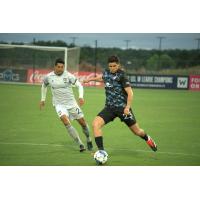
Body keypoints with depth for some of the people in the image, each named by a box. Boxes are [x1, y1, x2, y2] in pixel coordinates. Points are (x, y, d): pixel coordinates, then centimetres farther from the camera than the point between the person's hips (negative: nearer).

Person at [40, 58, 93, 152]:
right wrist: (43, 99, 19)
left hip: (71, 102, 0)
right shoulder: (49, 76, -4)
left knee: (82, 122, 3)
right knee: (65, 121, -25)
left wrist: (81, 97, -27)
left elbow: (79, 85, -11)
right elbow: (44, 85, 18)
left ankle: (88, 140, 35)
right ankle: (80, 144, -20)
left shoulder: (68, 75, -11)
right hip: (59, 104, 0)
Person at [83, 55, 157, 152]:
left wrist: (127, 107, -23)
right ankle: (101, 151, -15)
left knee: (137, 131, 8)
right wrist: (91, 79, 32)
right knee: (95, 124, -19)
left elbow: (130, 93, -15)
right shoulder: (106, 72, 5)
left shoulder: (121, 75, -12)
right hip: (109, 107, 5)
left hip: (122, 107, -5)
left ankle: (147, 139, 44)